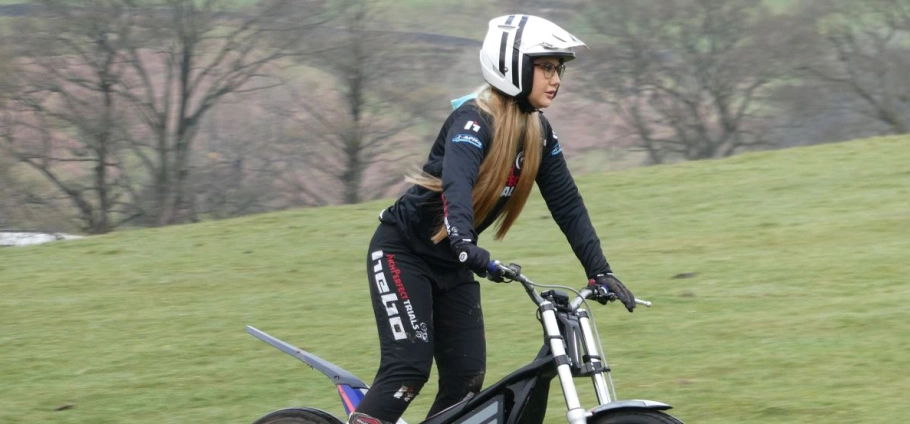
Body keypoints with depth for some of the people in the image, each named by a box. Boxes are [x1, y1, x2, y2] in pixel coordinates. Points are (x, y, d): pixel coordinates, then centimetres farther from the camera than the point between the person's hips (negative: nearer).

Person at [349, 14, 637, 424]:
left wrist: (600, 271, -9)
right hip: (403, 252, -8)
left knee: (466, 378, -2)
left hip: (452, 264, 8)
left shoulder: (539, 133, -1)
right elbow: (458, 182, -43)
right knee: (410, 367, -19)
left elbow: (567, 205, 0)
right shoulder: (474, 121, -25)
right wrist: (465, 244, -60)